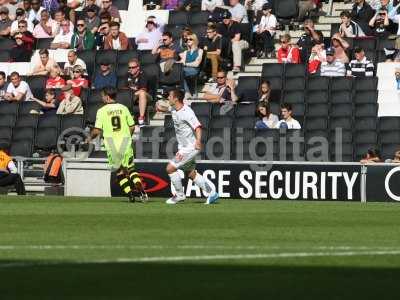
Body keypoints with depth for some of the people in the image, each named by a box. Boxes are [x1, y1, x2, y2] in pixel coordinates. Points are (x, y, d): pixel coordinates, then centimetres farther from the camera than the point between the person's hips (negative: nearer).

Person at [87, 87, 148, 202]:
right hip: (125, 143, 2)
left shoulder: (102, 111, -4)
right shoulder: (123, 108, 5)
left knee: (119, 172, 10)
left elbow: (97, 130, -7)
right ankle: (142, 192, -4)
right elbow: (132, 127, 6)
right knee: (130, 169, 12)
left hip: (111, 144, -2)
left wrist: (90, 138, 12)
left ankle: (130, 195, 3)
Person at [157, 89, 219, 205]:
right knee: (191, 174, 14)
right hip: (183, 147, 10)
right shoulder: (173, 110, 5)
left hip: (192, 147, -10)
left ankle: (179, 195, 1)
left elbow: (197, 126, -31)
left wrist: (198, 140, -47)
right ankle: (212, 193, 22)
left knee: (170, 168, -12)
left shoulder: (186, 112, -22)